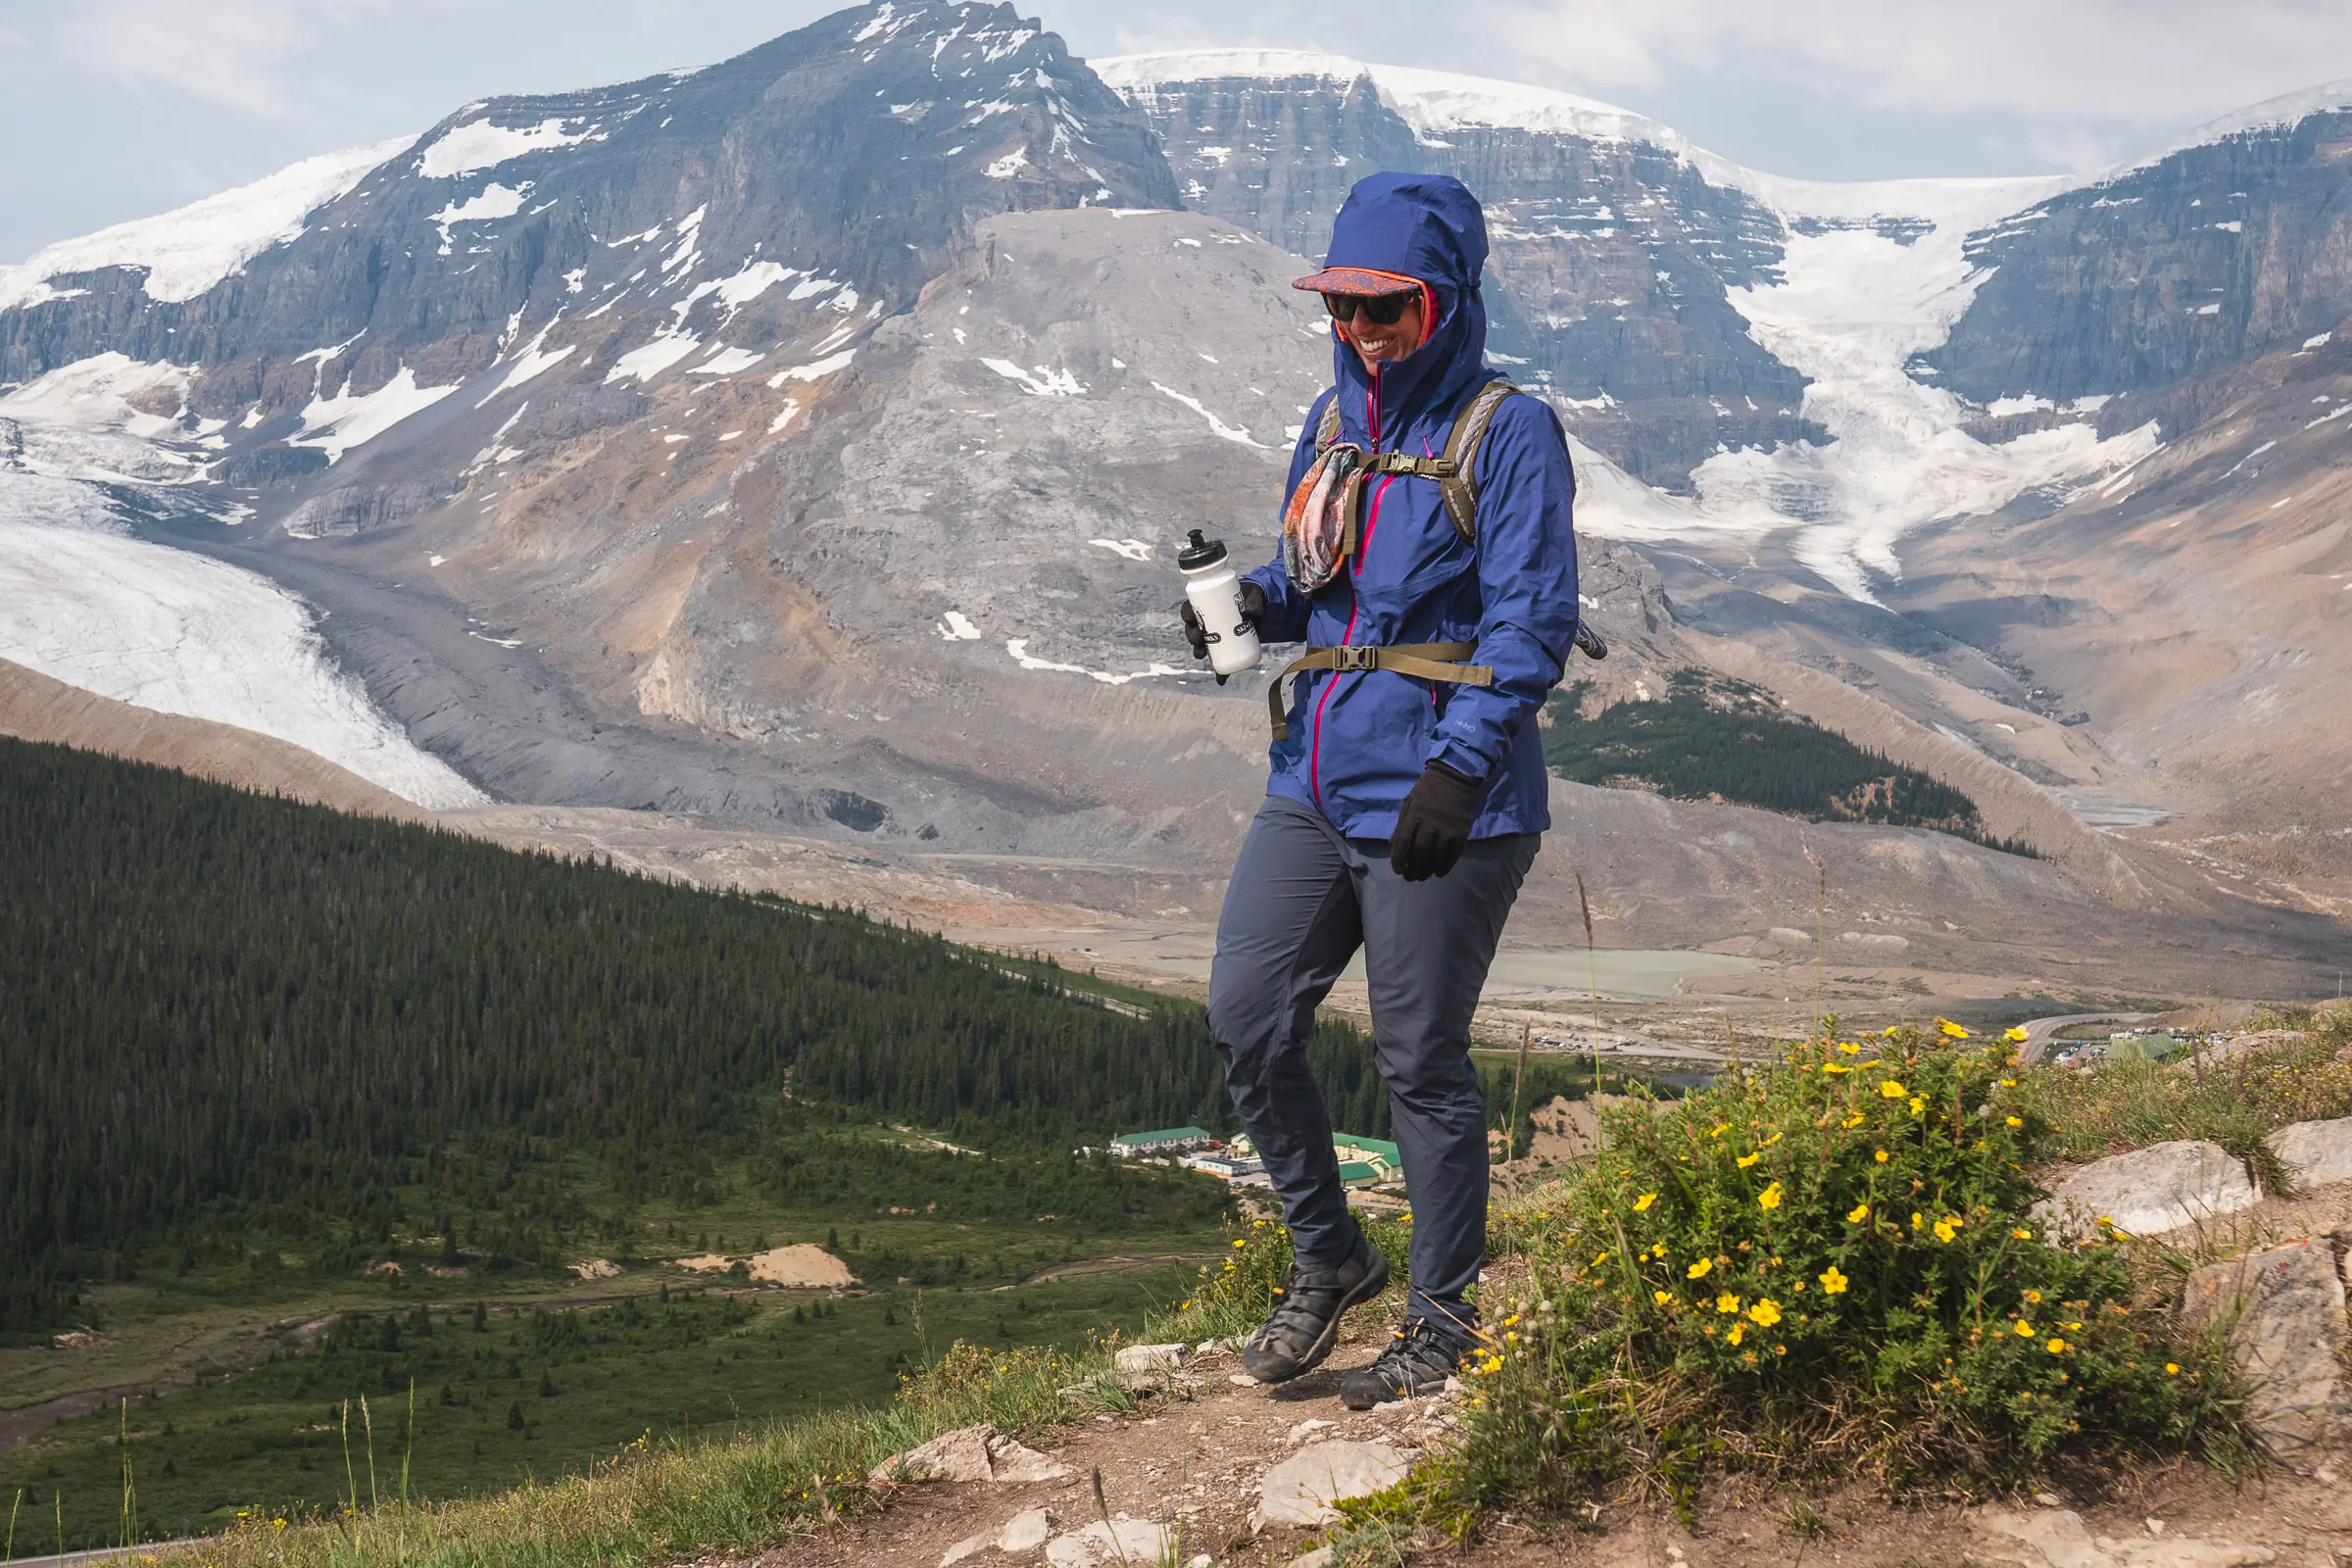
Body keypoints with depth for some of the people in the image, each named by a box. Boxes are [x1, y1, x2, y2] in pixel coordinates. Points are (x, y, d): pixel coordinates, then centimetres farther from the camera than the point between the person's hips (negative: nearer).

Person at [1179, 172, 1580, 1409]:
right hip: (1315, 784, 7)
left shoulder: (1509, 434, -8)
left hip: (1439, 799, -7)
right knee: (1245, 1019, 4)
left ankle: (1444, 1317, 18)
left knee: (1419, 1060, 1)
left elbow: (1530, 624, -13)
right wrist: (1248, 602, 0)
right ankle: (1327, 1257, 25)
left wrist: (1459, 767, -22)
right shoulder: (1335, 422, 14)